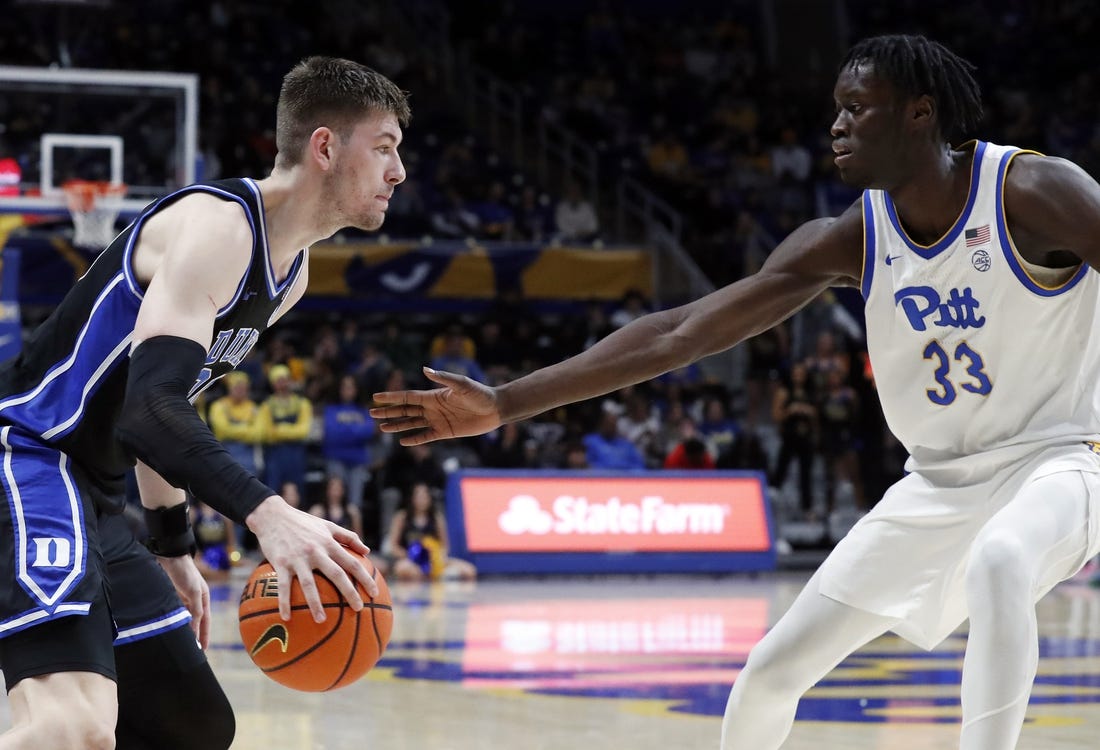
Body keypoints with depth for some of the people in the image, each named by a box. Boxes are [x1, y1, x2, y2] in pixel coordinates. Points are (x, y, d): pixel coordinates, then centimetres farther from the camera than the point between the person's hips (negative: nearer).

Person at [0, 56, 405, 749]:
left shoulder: (291, 273, 14)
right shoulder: (219, 225, -17)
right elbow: (148, 405, -30)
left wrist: (173, 548, 25)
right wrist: (265, 512, -42)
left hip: (94, 501, 11)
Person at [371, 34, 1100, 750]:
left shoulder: (1034, 192, -19)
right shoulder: (845, 242, -7)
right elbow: (677, 334, -9)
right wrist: (504, 404, -14)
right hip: (938, 481, 5)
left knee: (998, 567, -40)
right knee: (771, 670, 4)